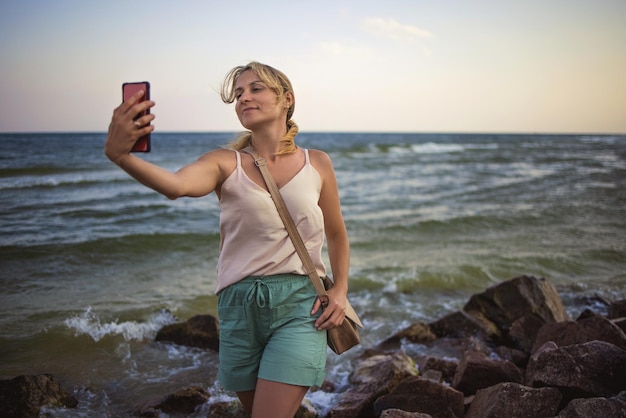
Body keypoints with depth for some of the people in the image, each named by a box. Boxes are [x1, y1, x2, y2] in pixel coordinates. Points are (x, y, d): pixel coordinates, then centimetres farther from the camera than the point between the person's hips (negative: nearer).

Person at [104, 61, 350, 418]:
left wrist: (341, 289, 1)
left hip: (299, 305, -1)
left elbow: (336, 234, 16)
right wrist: (121, 154, -43)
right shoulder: (226, 163, -1)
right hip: (239, 305, 2)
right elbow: (176, 185, -24)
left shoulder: (317, 164, 3)